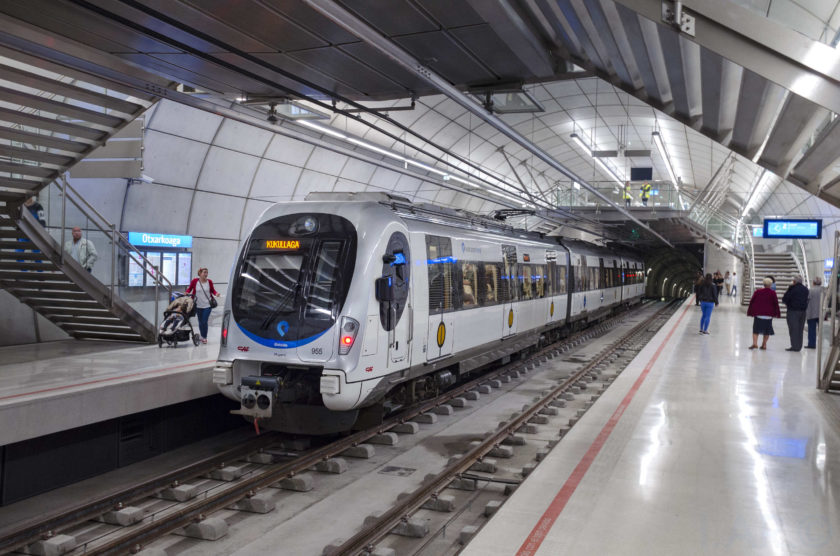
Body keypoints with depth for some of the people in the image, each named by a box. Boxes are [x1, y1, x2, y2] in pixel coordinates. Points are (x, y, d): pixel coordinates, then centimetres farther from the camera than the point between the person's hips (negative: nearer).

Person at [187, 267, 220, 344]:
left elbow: (212, 290, 10)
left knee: (204, 321, -5)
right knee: (200, 322, 10)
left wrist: (216, 293, -10)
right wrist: (187, 293, -12)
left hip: (207, 305, -1)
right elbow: (189, 289, 8)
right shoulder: (195, 281, -5)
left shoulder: (209, 281, -3)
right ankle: (202, 334, 33)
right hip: (198, 305, 1)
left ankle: (204, 337, 11)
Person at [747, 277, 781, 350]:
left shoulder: (757, 292, 1)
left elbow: (752, 302, 3)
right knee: (767, 330, 11)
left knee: (756, 329, 5)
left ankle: (755, 343, -11)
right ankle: (764, 344, 11)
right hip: (769, 314, -1)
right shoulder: (773, 293, -4)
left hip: (758, 314, 1)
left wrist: (750, 312, 10)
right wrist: (777, 314, 6)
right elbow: (776, 304, -2)